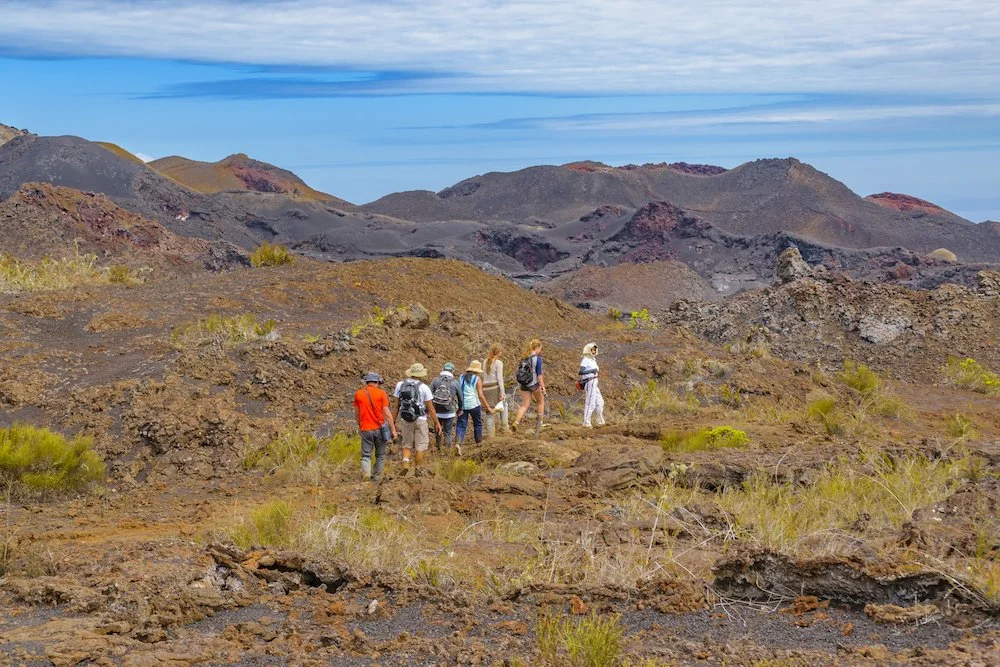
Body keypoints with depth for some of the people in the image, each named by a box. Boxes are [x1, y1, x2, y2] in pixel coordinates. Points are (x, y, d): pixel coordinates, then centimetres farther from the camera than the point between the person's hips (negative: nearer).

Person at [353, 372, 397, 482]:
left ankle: (365, 474, -18)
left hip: (366, 430, 1)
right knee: (380, 455, 15)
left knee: (366, 455, 5)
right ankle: (377, 477, 20)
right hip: (380, 428, -1)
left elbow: (357, 414, 9)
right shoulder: (381, 393, -4)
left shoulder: (358, 394, 3)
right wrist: (393, 430, -4)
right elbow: (387, 413, -7)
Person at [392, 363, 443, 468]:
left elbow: (396, 406, 2)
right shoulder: (424, 387, -9)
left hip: (405, 420, 3)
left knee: (407, 445, 16)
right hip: (420, 420, -3)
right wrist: (437, 423, 2)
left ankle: (405, 461, -9)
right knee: (420, 447, 7)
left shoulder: (400, 385, 1)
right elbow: (430, 408, -7)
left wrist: (392, 422, 9)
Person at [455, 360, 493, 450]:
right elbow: (480, 395, -9)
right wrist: (488, 407, -5)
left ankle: (458, 443, -19)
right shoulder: (477, 379, -4)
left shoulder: (462, 377, 9)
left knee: (461, 425, 1)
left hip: (462, 405, 3)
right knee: (478, 424, 18)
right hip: (474, 405, -3)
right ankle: (479, 442, 30)